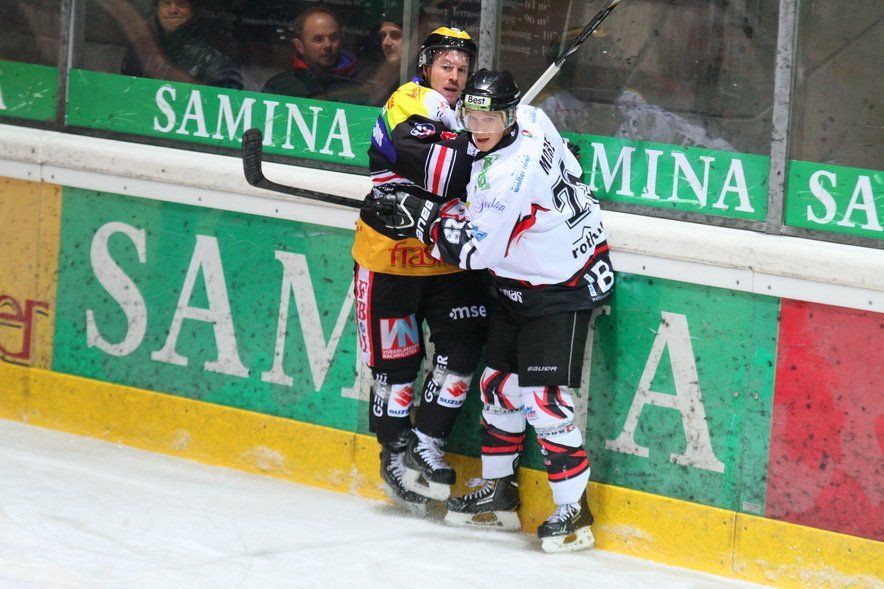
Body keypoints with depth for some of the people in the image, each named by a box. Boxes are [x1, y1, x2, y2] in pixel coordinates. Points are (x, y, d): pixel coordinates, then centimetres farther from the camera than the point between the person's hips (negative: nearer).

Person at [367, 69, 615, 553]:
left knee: (543, 395, -13)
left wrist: (423, 214, -15)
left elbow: (474, 246, -25)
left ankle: (574, 512, -6)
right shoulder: (527, 120, -1)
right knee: (499, 383, 13)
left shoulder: (512, 169, -29)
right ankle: (498, 494, 26)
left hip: (563, 286, -10)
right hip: (519, 283, 10)